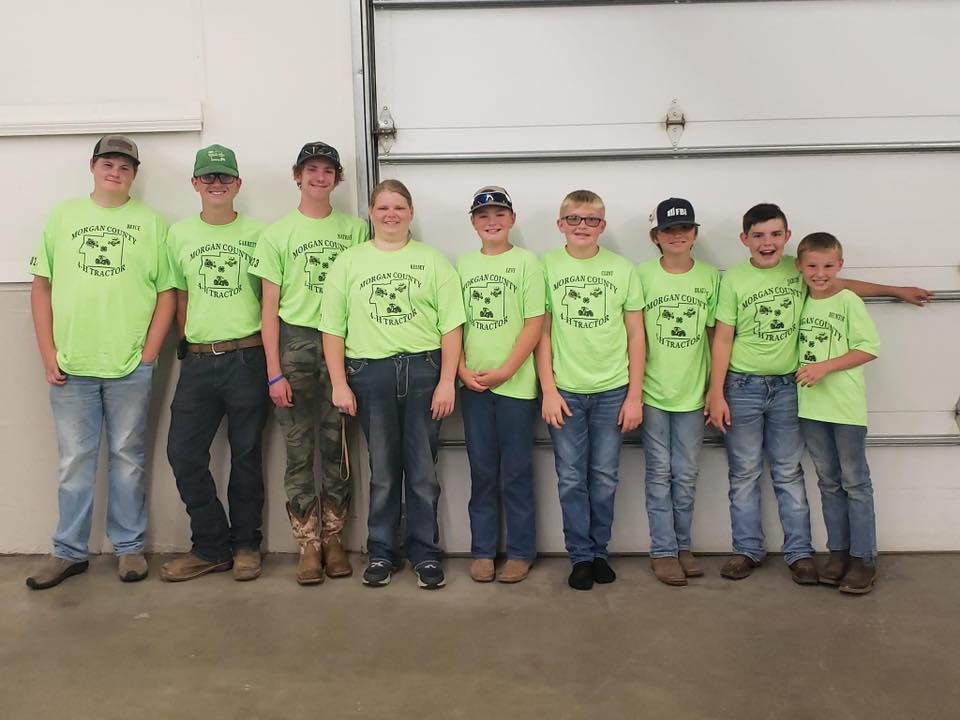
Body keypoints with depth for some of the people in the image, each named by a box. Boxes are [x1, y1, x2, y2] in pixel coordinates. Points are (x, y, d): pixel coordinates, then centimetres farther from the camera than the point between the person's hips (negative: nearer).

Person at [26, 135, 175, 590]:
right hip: (70, 365, 1)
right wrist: (48, 354, 0)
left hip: (130, 367, -1)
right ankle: (69, 551, 20)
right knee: (74, 462, 8)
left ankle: (129, 547, 20)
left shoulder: (151, 223, 5)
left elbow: (167, 292, 3)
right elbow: (41, 287, 8)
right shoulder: (62, 216, 9)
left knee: (127, 459, 8)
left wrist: (149, 353, -5)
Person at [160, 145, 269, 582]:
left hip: (247, 357, -3)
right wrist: (188, 344, 8)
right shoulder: (179, 234, 10)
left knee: (246, 454, 5)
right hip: (197, 360, 3)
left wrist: (268, 354, 1)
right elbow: (180, 297, 15)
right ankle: (212, 548, 16)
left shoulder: (257, 234, 2)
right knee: (183, 452, 1)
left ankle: (246, 546, 20)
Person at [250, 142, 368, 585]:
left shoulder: (355, 229, 7)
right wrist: (274, 372, -4)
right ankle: (308, 545, 13)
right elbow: (270, 307, 1)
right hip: (294, 341, -1)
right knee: (299, 448, 3)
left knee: (336, 447, 7)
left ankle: (333, 540, 18)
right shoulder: (277, 234, 3)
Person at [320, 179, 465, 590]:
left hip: (423, 370, 0)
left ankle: (425, 554, 19)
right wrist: (339, 384, -1)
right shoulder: (349, 262, 8)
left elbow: (451, 325, 1)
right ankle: (382, 553, 22)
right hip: (369, 373, 1)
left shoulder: (432, 261, 6)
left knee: (423, 472, 6)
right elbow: (333, 328, 5)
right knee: (382, 472, 9)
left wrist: (447, 381, -6)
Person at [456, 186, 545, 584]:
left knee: (516, 472, 4)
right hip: (473, 383, 3)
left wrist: (505, 372, -12)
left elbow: (535, 324, -6)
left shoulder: (526, 262, -1)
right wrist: (462, 369, -4)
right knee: (482, 471, 10)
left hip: (515, 383, -3)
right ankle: (483, 551, 21)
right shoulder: (463, 265, 9)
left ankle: (520, 552, 17)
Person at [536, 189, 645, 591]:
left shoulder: (622, 269, 2)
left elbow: (636, 336, 4)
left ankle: (599, 551, 24)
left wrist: (635, 395, 0)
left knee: (605, 477, 9)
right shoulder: (547, 267, -1)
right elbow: (542, 333, 1)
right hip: (565, 391, -1)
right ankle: (580, 557, 18)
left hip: (612, 390, 1)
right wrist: (548, 390, -5)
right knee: (571, 479, 5)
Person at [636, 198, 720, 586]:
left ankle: (682, 546, 24)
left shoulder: (710, 277, 1)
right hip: (652, 392, -2)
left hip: (692, 393, 2)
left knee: (686, 476, 10)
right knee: (660, 474, 6)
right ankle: (663, 551, 14)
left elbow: (715, 336, 6)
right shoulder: (642, 275, -5)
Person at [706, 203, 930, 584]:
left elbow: (839, 284, 20)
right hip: (742, 388, -2)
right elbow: (722, 339, -5)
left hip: (786, 386, 2)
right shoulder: (734, 279, -6)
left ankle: (799, 553, 16)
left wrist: (897, 290, 26)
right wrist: (716, 393, -9)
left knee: (789, 473, 8)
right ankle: (747, 550, 17)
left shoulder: (797, 270, 2)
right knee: (744, 474, 6)